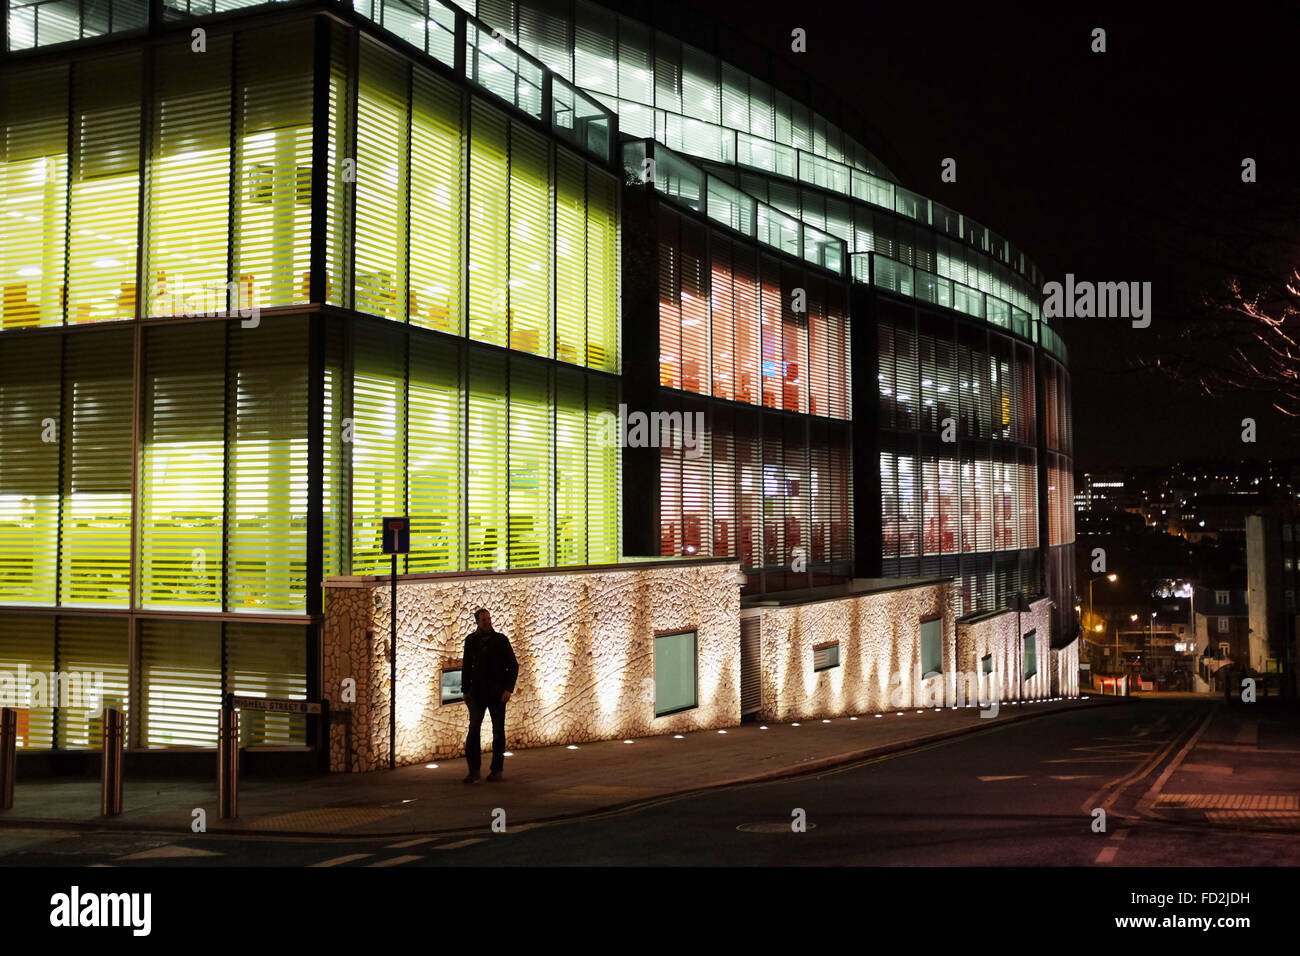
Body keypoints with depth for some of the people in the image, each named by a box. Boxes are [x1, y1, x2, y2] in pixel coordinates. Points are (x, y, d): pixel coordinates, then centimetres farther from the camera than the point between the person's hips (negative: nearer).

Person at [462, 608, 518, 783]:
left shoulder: (500, 639, 0)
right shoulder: (471, 640, 7)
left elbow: (513, 665, 0)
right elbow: (466, 666, 14)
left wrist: (508, 688, -9)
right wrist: (465, 690, 8)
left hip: (497, 693, -2)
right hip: (477, 693, 2)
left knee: (498, 731, 3)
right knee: (473, 730, -6)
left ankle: (497, 770, 12)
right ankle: (474, 770, 0)